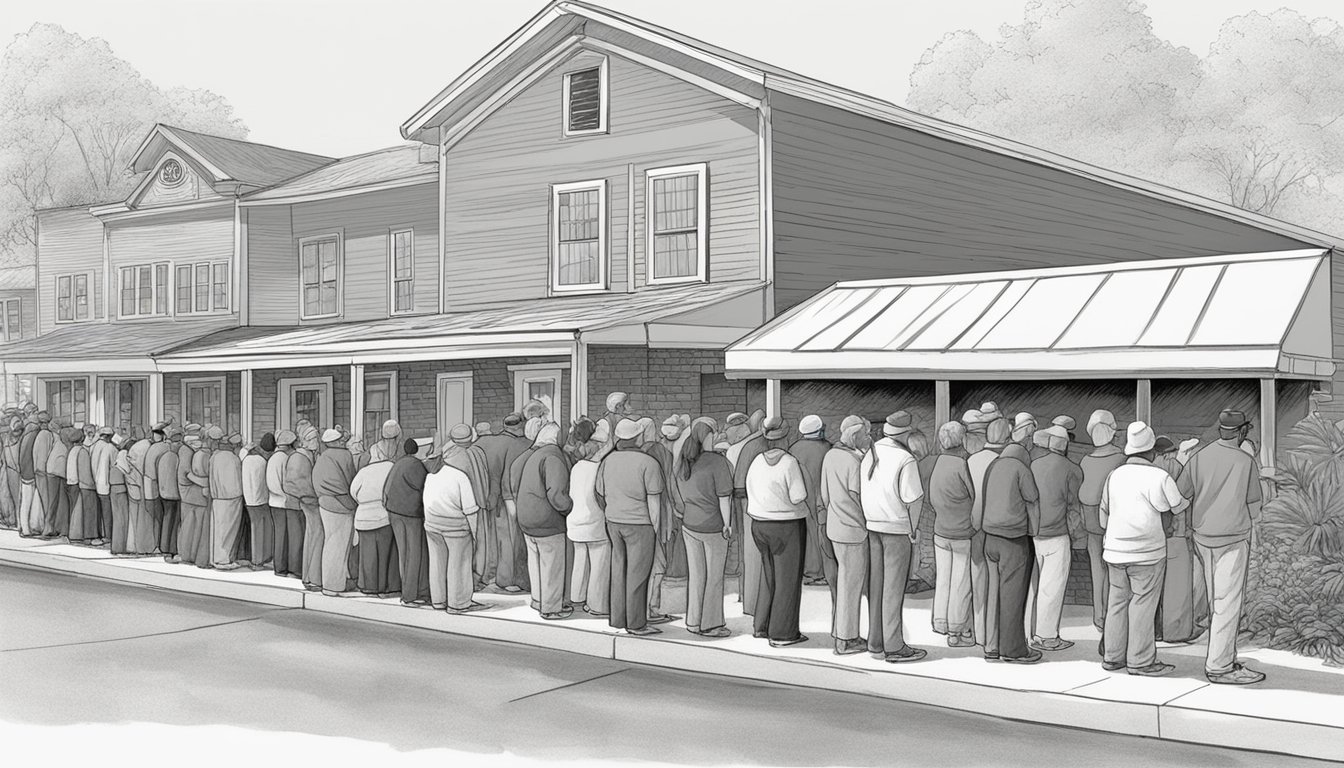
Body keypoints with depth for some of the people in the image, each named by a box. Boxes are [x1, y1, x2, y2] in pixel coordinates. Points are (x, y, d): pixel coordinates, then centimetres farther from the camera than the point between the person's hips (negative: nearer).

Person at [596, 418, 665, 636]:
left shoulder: (608, 461, 3)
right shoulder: (648, 463, -15)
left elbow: (599, 494, 11)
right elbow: (653, 501, -14)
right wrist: (656, 528, -6)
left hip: (614, 522, 6)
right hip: (639, 524, -6)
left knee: (619, 570, 15)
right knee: (637, 574, 1)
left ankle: (618, 618, 21)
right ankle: (636, 624, 7)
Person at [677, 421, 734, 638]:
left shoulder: (682, 461, 3)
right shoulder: (717, 461, -17)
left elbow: (681, 493, 9)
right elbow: (724, 497, -17)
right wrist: (727, 524, -10)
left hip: (689, 524, 6)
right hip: (713, 526, -6)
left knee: (695, 574, 13)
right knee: (714, 576, 6)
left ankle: (693, 622, 19)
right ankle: (710, 625, 11)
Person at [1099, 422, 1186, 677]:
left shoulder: (1114, 475, 2)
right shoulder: (1159, 477, -13)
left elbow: (1103, 516, 10)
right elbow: (1179, 506, 1)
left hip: (1115, 550, 5)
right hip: (1147, 552, -5)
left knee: (1117, 601, 13)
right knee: (1143, 604, 2)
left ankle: (1113, 656, 19)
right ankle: (1141, 661, 8)